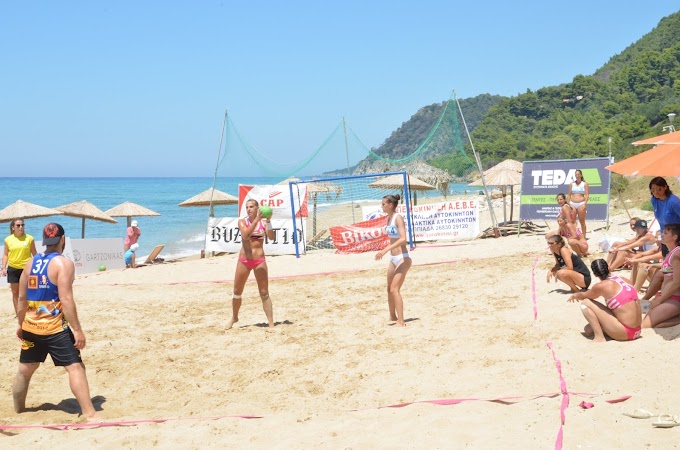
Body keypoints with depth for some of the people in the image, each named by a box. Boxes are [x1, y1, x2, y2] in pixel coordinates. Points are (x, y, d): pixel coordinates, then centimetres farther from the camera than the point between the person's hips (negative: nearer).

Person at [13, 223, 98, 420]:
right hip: (55, 327, -7)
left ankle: (18, 410, 36)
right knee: (75, 367, -7)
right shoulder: (63, 263, -12)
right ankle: (90, 414, -14)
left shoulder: (30, 263, 7)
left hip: (30, 327, 7)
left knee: (25, 369, 21)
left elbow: (22, 298, 12)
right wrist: (77, 330, -17)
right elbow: (66, 299, -20)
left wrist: (21, 324, 25)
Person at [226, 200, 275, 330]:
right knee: (237, 291, 12)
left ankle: (271, 324, 0)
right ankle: (234, 318, 33)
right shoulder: (242, 222, -2)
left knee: (264, 293, -1)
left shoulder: (263, 222, -1)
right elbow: (246, 235, -22)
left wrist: (268, 221, -28)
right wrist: (257, 219, -30)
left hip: (259, 260, -1)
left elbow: (271, 237, -16)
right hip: (244, 260, 1)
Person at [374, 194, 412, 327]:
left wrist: (386, 249, -32)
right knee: (390, 289, 17)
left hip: (402, 258, -9)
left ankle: (401, 321, -12)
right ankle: (393, 317, 33)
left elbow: (403, 239, -27)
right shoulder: (388, 218, 10)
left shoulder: (398, 218, -16)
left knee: (394, 289, -14)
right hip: (393, 259, 9)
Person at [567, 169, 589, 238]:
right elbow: (569, 195, 13)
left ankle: (584, 236, 3)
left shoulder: (585, 184, 4)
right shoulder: (571, 184, 13)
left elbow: (587, 195, -3)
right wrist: (568, 204, 5)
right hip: (572, 204, 3)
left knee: (582, 221, -1)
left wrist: (585, 203, -14)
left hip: (581, 204, -3)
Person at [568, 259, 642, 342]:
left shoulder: (602, 286, -11)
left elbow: (583, 296, 8)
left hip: (625, 332, -8)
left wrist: (574, 296, 32)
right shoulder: (623, 280, 8)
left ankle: (599, 337, -7)